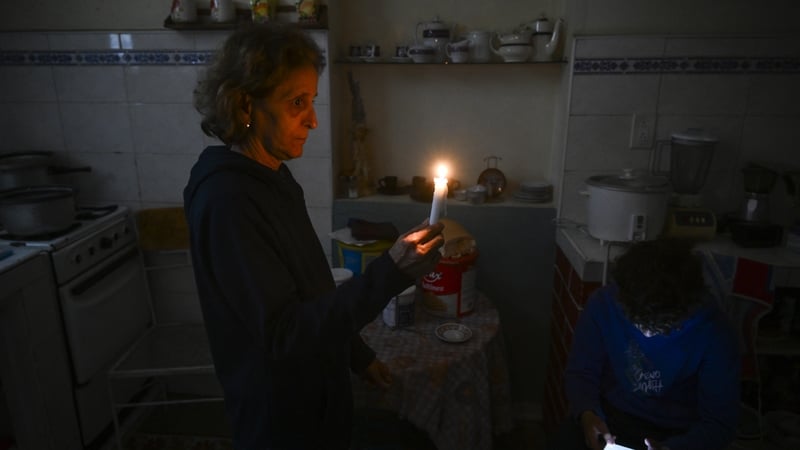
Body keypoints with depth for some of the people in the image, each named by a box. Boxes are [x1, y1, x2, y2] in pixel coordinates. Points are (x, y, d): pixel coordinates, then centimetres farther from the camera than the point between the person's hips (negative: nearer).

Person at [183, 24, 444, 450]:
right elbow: (283, 332, -28)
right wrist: (391, 272, -35)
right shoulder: (226, 200, -27)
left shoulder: (273, 178, 0)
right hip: (279, 415, -7)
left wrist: (357, 354, 14)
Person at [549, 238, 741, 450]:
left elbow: (719, 423, -12)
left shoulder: (715, 333, -18)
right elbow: (580, 371, -5)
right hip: (609, 414, 1)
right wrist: (586, 413, -25)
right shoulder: (604, 303, -15)